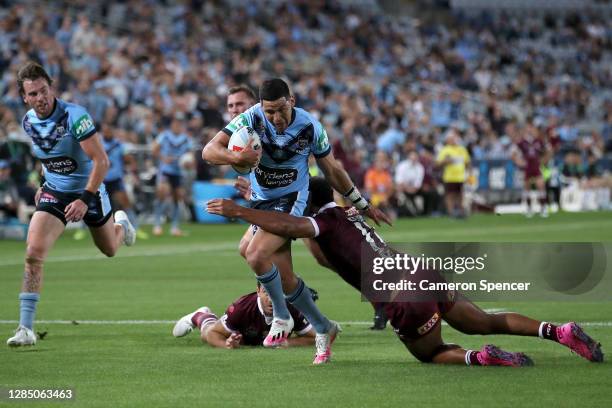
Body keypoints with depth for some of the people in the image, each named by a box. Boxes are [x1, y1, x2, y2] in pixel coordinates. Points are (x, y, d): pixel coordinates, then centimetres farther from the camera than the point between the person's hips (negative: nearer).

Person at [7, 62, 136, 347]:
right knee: (34, 253, -18)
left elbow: (101, 161, -25)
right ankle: (26, 328, -17)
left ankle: (121, 224, 60)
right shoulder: (28, 122, -7)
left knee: (109, 249, 21)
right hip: (54, 193, 3)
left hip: (88, 190, -3)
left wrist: (85, 199, -30)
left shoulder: (75, 116, -26)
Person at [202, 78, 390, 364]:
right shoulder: (251, 118, -15)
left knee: (256, 255, -25)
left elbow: (332, 170, 1)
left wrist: (364, 206, 8)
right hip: (260, 202, 4)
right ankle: (323, 329, 28)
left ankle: (281, 317, -8)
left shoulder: (310, 127, -15)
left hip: (290, 202, -4)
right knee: (285, 280, 8)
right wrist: (237, 158, -43)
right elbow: (209, 151, -22)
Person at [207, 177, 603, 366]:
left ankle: (482, 358, -12)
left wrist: (238, 211, -16)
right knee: (489, 322, 22)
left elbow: (291, 226, -24)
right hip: (426, 274, 8)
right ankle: (560, 331, 6)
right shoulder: (350, 215, 22)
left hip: (405, 299, -8)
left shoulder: (325, 223, -2)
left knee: (433, 355, 17)